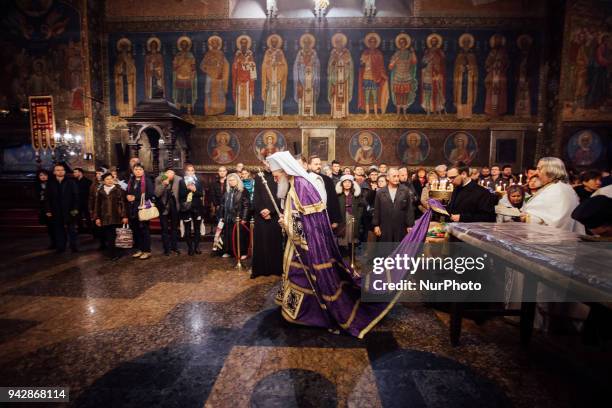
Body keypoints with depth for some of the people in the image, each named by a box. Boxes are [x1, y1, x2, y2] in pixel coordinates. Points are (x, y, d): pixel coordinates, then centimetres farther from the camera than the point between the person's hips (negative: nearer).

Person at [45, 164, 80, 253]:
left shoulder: (71, 182, 1)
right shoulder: (50, 183, 6)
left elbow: (76, 196, -2)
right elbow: (47, 198, 5)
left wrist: (75, 208, -9)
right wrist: (48, 210, -2)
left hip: (69, 211, -2)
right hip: (56, 212, 2)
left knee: (72, 230, 4)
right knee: (59, 230, 8)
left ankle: (74, 247, 10)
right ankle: (60, 247, 16)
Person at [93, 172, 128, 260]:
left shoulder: (119, 190, 4)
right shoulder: (100, 192, 11)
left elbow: (123, 204, 0)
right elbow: (97, 205, 13)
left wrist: (124, 216, -6)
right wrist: (96, 218, 7)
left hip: (116, 218, -2)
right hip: (105, 218, 2)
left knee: (113, 236, -1)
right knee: (108, 237, 1)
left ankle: (114, 254, 11)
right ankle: (113, 254, 9)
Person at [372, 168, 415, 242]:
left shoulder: (405, 190, 3)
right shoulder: (380, 192, 4)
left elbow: (410, 209, 2)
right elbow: (376, 210, 5)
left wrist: (410, 225, -2)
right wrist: (376, 225, 1)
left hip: (401, 228, 0)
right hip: (385, 228, 0)